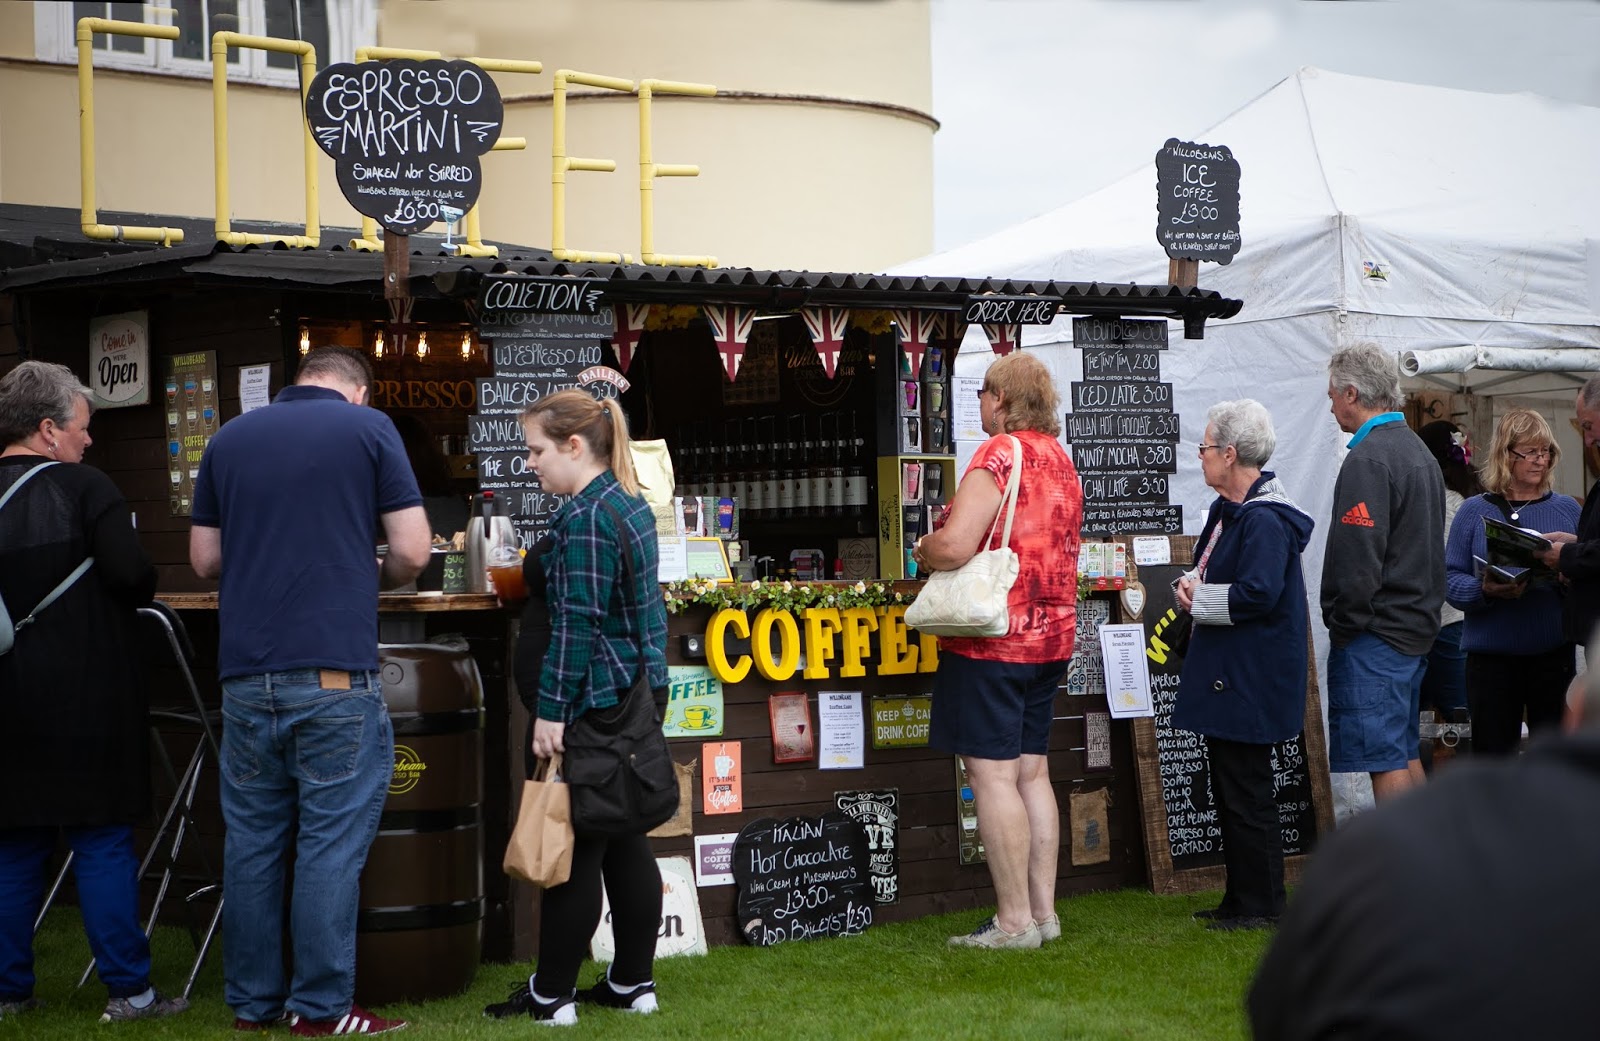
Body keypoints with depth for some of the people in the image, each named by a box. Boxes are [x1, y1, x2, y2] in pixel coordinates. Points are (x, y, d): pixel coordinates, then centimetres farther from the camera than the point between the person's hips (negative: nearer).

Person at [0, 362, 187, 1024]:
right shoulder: (84, 489, -11)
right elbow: (134, 577, -17)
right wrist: (139, 588, 4)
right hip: (84, 699, -5)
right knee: (103, 844, 2)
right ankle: (128, 990, 5)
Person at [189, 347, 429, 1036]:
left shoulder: (229, 438, 13)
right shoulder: (369, 429, 1)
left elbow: (204, 558, 16)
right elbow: (412, 552, -3)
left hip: (246, 673, 4)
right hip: (334, 671, -4)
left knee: (252, 840, 10)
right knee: (331, 843, 0)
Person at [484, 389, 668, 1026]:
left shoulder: (584, 516, -17)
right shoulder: (629, 503, 14)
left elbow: (576, 624, -21)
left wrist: (550, 711, -21)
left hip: (586, 704, -10)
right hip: (631, 697, 10)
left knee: (574, 850, -4)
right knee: (624, 841, 12)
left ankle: (551, 995, 3)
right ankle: (633, 983, 17)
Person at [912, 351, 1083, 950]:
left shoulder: (999, 456, -14)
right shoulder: (1061, 460, 13)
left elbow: (954, 546, -22)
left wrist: (923, 550, 0)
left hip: (992, 637, -9)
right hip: (1051, 635, 9)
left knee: (992, 774, -5)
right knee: (1031, 770, 12)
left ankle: (1014, 920, -5)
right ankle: (1043, 911, 14)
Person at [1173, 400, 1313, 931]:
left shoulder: (1264, 520, -19)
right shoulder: (1226, 510, 14)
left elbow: (1259, 594, -28)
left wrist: (1199, 599, -14)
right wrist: (1191, 585, 2)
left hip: (1251, 683, -11)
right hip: (1225, 676, 11)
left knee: (1246, 793, -4)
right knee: (1228, 790, 15)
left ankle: (1262, 904, 4)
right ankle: (1240, 898, 23)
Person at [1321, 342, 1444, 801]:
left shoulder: (1368, 459, -16)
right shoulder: (1419, 451, 16)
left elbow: (1358, 557, -22)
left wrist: (1343, 623, -12)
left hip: (1375, 632, -10)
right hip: (1417, 626, 10)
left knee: (1384, 760, -7)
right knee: (1405, 753, 15)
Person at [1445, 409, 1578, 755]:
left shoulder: (1567, 509, 10)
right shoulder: (1474, 512, 4)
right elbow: (1451, 578, -2)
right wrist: (1485, 590, -21)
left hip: (1553, 652, 2)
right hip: (1491, 654, -1)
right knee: (1492, 751, 2)